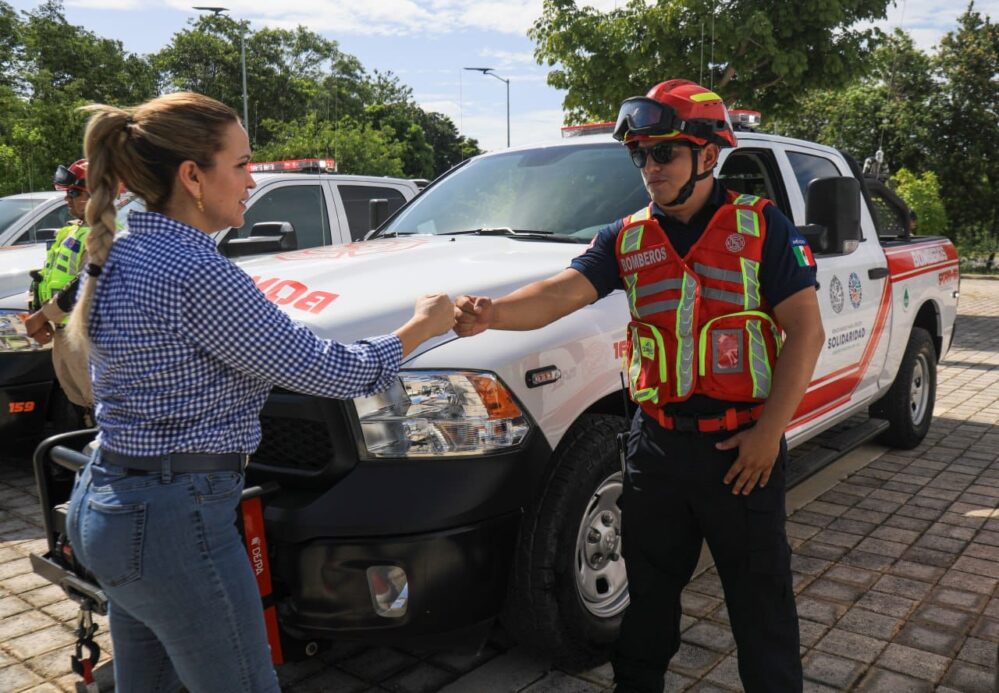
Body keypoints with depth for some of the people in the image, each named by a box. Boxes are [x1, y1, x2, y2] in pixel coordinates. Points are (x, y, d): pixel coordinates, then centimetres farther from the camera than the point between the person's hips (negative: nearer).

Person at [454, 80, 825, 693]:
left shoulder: (761, 227, -4)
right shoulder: (627, 239, 5)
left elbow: (805, 331, -7)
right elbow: (561, 293, -9)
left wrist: (769, 430, -13)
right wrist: (492, 313, -29)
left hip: (741, 444, -3)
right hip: (657, 442, 3)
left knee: (762, 596, 11)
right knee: (648, 589, 18)